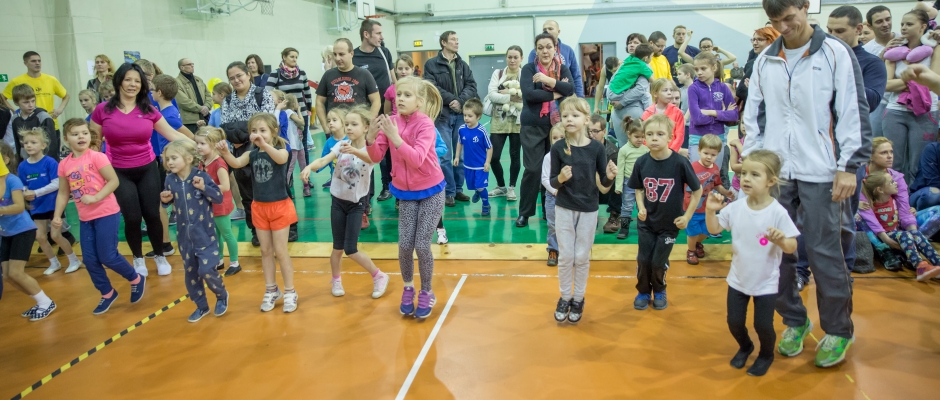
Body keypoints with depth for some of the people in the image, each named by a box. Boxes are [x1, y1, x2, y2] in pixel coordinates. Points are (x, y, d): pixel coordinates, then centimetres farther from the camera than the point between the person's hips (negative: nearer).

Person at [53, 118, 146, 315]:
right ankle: (107, 293, 25)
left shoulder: (96, 157, -12)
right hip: (86, 218, 6)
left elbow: (114, 181, -14)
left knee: (108, 257, -4)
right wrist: (57, 216, 4)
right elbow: (63, 193, 11)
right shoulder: (64, 164, 3)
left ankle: (136, 279, 20)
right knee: (90, 260, 7)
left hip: (107, 214, -5)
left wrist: (95, 197, -22)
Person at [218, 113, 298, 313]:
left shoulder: (281, 150, -12)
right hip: (259, 207, 5)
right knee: (266, 251, 13)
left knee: (280, 251, 1)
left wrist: (264, 144, -54)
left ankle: (290, 292, 14)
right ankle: (271, 290, 26)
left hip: (279, 206, -5)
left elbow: (281, 159, -37)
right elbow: (236, 163, -17)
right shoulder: (252, 154, 0)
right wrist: (225, 152, -38)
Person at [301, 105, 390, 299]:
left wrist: (355, 151, -62)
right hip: (338, 201, 3)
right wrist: (309, 166, -43)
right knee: (337, 247, 9)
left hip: (357, 203, -3)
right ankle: (336, 280, 32)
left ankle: (379, 276, 13)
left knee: (351, 250, -7)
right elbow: (323, 160, -20)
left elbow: (370, 158, -40)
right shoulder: (341, 145, -6)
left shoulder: (370, 149, -15)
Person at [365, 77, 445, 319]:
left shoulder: (425, 124, -19)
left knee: (422, 245, -4)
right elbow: (376, 157, -8)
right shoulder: (391, 122, -6)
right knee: (404, 245, 0)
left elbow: (416, 159, -31)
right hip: (405, 192, 4)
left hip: (431, 191, -4)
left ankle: (426, 293, 18)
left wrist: (395, 137, -40)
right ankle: (408, 288, 25)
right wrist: (371, 138, -27)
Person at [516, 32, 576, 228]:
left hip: (557, 125, 3)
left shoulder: (562, 69, 8)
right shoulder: (529, 69, -1)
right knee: (533, 170, -5)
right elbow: (528, 93, -16)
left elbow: (570, 89, -9)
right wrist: (555, 94, -12)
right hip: (532, 126, -3)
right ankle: (524, 212, 8)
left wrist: (549, 80, -19)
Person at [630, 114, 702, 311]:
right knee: (643, 259, 9)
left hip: (670, 222, -2)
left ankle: (659, 291, 36)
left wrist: (687, 216, -9)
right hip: (646, 222, 2)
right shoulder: (641, 162, -12)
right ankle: (643, 291, 33)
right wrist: (640, 206, -10)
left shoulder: (680, 162, -20)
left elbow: (697, 189, -8)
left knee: (659, 261, 8)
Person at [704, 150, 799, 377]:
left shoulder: (778, 212, -19)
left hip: (766, 282, -3)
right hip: (738, 279, 4)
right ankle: (745, 347, 42)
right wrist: (710, 211, -15)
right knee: (734, 321, 11)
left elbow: (792, 247, -16)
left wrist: (781, 240, -38)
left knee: (763, 325, 3)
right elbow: (714, 229, 2)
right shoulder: (735, 208, -8)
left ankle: (766, 355, 34)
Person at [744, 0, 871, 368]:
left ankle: (838, 331, 18)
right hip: (774, 171, 4)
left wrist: (849, 167, -10)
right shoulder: (765, 61, 9)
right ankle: (795, 322, 25)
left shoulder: (836, 53, -2)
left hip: (820, 172, -4)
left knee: (825, 253, 0)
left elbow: (854, 113, -5)